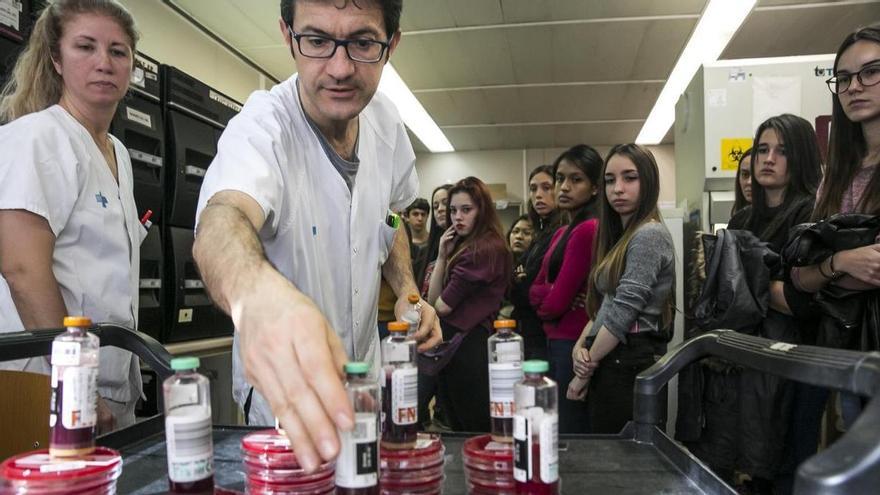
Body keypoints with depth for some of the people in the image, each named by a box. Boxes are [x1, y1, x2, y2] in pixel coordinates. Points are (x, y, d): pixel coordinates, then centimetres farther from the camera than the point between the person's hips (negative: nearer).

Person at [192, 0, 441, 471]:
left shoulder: (385, 121, -8)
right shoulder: (261, 126, -27)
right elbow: (221, 220, -49)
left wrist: (406, 290, -6)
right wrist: (256, 291, -71)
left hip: (364, 377, 6)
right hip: (283, 395, -6)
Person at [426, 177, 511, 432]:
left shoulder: (487, 249, -17)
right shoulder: (463, 246, 11)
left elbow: (443, 306, -14)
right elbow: (433, 300, 7)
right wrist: (442, 256, 0)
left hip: (468, 345, -9)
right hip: (451, 344, 9)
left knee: (475, 431, 3)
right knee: (457, 425, 17)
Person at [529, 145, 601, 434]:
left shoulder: (587, 230, -17)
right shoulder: (562, 233, 14)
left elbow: (556, 303, -18)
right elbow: (535, 290, 8)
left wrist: (544, 307, 3)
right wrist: (556, 293, -12)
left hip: (574, 346, -9)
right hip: (557, 343, 9)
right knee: (554, 430, 18)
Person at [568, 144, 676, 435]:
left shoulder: (650, 235, -12)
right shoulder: (620, 237, 17)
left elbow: (623, 312, -17)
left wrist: (587, 367, -8)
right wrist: (580, 346, -3)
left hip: (629, 366, -9)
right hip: (611, 364, 9)